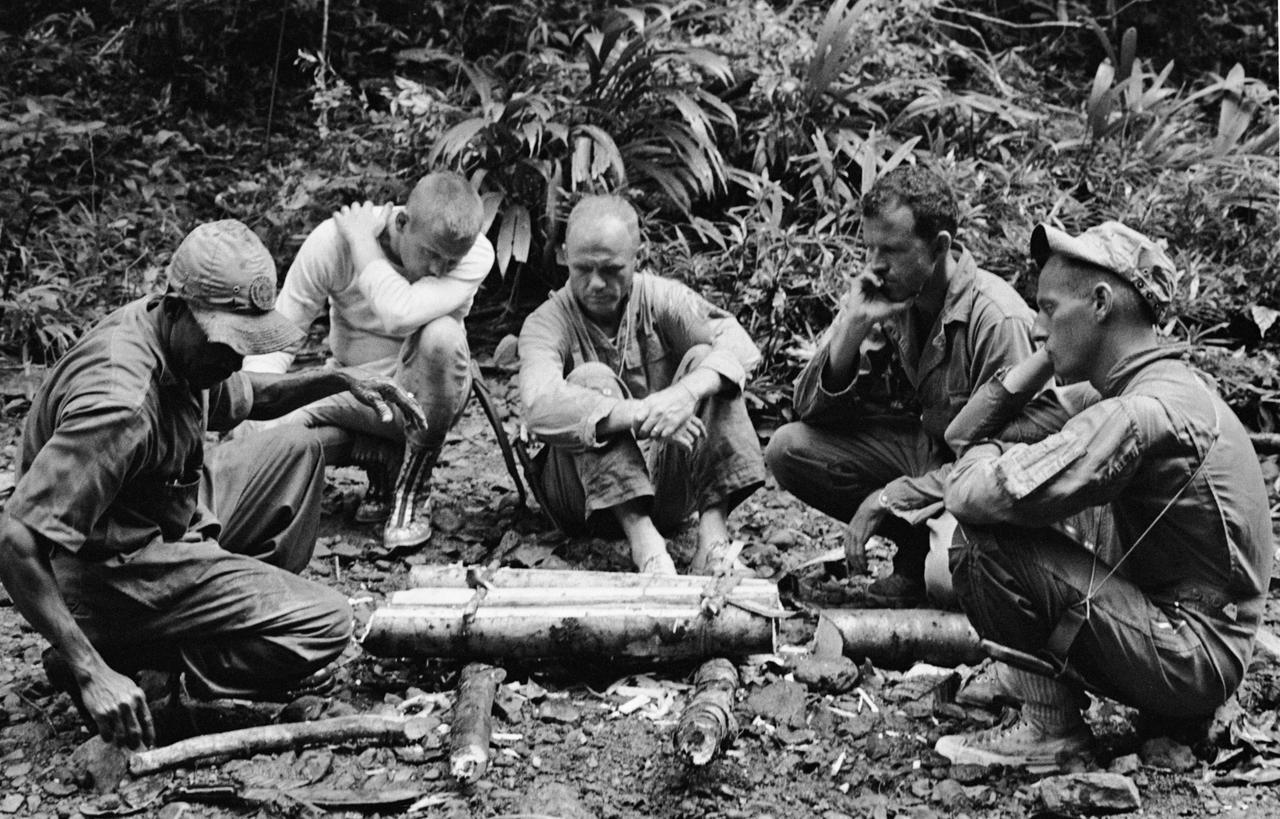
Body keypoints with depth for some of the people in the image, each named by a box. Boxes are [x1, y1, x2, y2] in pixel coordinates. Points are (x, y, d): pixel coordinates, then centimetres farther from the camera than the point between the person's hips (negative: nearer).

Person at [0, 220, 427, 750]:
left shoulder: (182, 340, -5)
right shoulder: (120, 406, -34)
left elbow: (243, 397, 18)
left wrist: (341, 381, 2)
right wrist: (92, 674, -38)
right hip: (117, 575, -9)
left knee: (296, 456, 17)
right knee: (325, 626, -16)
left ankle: (260, 606, 15)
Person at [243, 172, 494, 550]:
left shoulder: (476, 255, -21)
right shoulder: (334, 240, -18)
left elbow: (401, 314, -38)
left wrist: (364, 245, -24)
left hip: (425, 395, -1)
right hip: (352, 390, 1)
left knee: (441, 333, -35)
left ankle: (413, 488, -14)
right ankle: (386, 458, 1)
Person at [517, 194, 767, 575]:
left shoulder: (662, 298, 0)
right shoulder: (546, 323, -9)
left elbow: (738, 343, -17)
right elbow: (539, 406, -29)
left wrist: (688, 392, -38)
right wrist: (639, 413, -40)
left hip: (665, 486, 2)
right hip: (587, 492, -2)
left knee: (703, 359, -17)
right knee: (591, 378, -26)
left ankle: (713, 533, -31)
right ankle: (644, 542, -40)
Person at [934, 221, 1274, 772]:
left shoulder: (1141, 414, -23)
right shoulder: (1160, 388, 9)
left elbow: (972, 493, -29)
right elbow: (964, 434, 10)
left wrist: (983, 456, -6)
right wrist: (1048, 357, 0)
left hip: (1191, 659, -10)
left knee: (984, 536, -18)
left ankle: (1049, 730, -6)